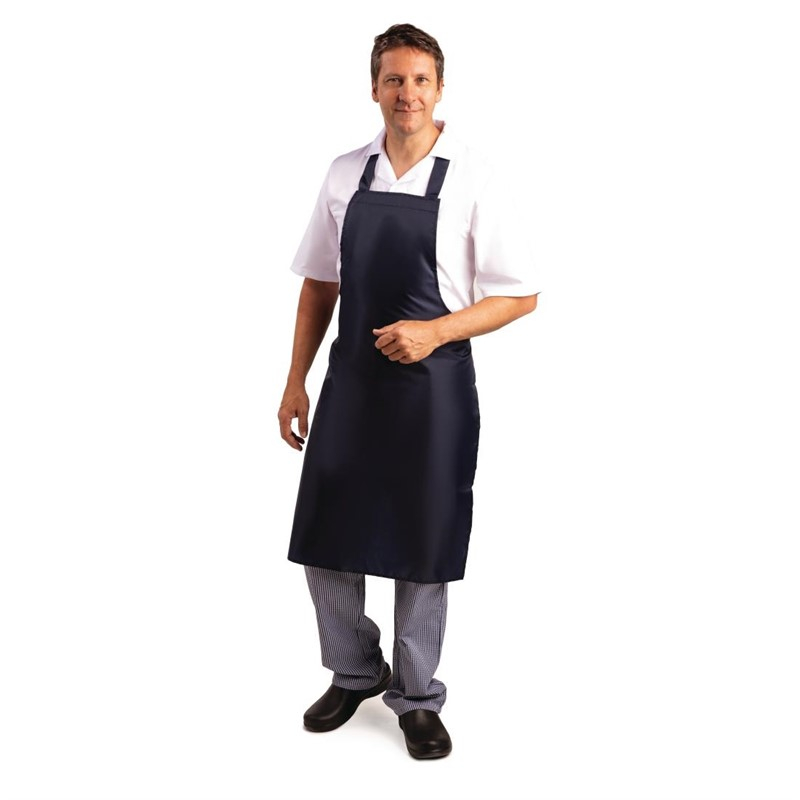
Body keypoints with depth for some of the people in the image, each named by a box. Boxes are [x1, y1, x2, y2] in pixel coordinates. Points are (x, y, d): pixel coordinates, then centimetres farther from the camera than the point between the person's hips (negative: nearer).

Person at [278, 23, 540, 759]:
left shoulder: (472, 180, -7)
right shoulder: (345, 175, 4)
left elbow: (521, 296, -6)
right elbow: (320, 284, 11)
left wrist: (434, 331, -18)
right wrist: (296, 382, 8)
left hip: (434, 385, -3)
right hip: (351, 378, 4)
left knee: (422, 552, 8)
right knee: (324, 541, 10)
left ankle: (415, 697, 30)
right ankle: (354, 672, 35)